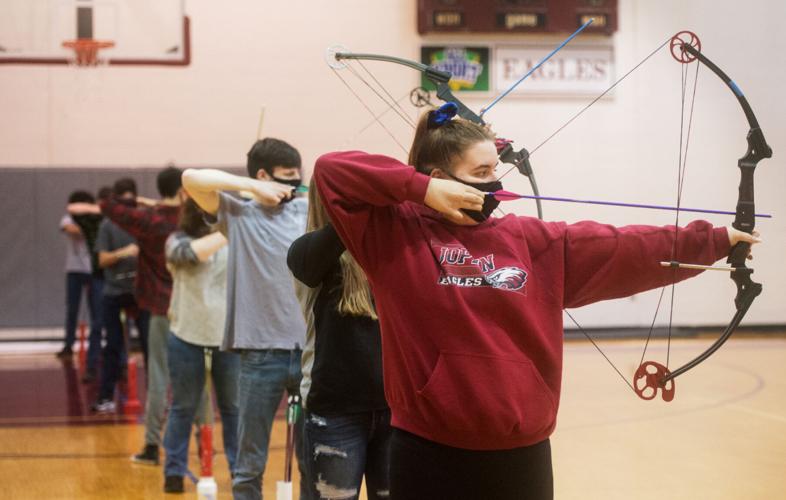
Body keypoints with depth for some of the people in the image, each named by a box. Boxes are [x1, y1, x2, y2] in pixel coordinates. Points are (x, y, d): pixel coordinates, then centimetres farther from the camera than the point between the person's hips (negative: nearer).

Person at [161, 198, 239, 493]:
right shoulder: (178, 240, -2)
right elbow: (191, 252, -24)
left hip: (228, 337, 1)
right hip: (187, 337, -1)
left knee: (233, 406, 10)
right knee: (184, 407, 10)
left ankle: (239, 469, 21)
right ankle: (174, 471, 19)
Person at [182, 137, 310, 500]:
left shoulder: (309, 211, 10)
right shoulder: (237, 214, 2)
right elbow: (191, 179, -11)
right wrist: (251, 188, -9)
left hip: (311, 350, 3)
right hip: (261, 353, -3)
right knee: (250, 462, 5)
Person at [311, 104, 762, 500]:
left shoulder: (532, 240, 7)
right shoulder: (398, 233, -3)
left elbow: (626, 248, 8)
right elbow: (332, 171, -11)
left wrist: (714, 240, 6)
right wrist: (421, 188, -15)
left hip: (521, 453, 4)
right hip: (431, 454, -4)